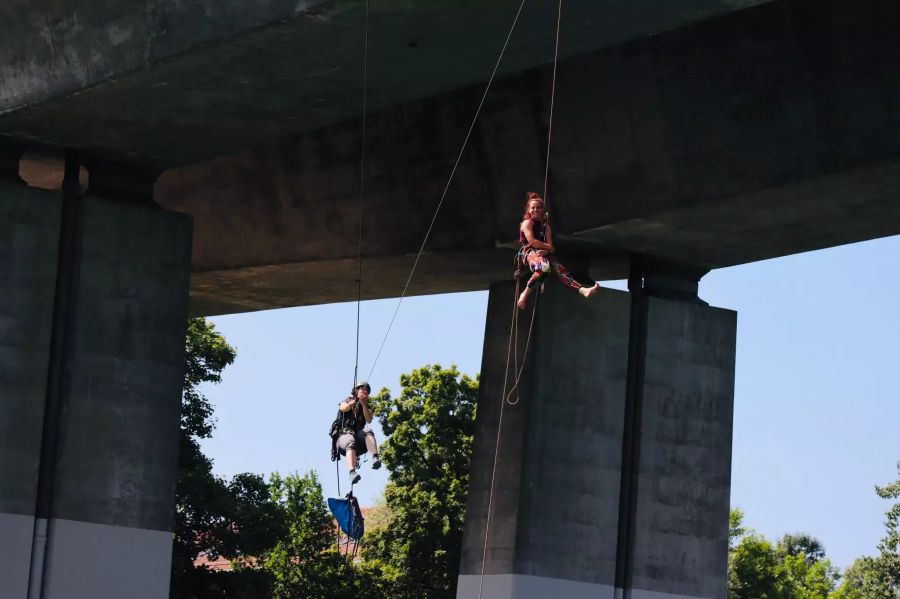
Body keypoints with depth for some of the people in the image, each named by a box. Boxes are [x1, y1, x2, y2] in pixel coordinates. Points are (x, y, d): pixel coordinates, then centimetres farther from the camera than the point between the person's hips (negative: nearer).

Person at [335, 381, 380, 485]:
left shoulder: (367, 407, 21)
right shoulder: (347, 402, 14)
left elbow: (369, 420, -1)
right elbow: (343, 408, -13)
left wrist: (364, 405, -14)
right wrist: (353, 403, -35)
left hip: (359, 436, 3)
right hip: (344, 435, -3)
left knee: (368, 430, -30)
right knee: (351, 442, -38)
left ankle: (375, 458, -51)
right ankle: (352, 472, -61)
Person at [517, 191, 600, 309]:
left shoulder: (545, 225, 22)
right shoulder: (527, 223, 6)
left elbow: (550, 246, 9)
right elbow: (531, 241, -10)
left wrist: (546, 250, -16)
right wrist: (548, 247, -3)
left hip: (544, 253, 6)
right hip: (530, 252, -6)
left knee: (561, 270, -17)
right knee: (544, 267, -39)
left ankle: (583, 290, -36)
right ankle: (525, 294, -31)